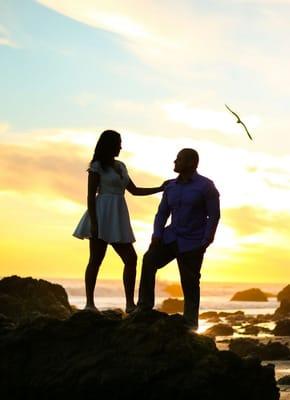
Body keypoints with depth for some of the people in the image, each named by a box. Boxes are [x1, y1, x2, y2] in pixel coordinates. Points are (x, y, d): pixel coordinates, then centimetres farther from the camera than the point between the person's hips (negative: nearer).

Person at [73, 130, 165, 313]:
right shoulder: (97, 166, -2)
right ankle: (90, 303, -2)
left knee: (131, 258, 1)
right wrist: (93, 222, -17)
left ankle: (130, 303, 4)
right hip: (102, 216, -7)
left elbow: (134, 190, 23)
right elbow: (91, 195, -8)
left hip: (118, 218, 7)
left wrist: (160, 189, 17)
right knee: (96, 260, -6)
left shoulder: (121, 166, 19)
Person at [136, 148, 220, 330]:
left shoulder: (206, 186, -8)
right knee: (149, 260, -16)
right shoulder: (171, 187, 8)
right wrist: (157, 235, -4)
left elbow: (214, 215, -9)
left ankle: (191, 321, 13)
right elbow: (162, 213, 10)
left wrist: (206, 242, -15)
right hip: (171, 238, 5)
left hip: (192, 244, -5)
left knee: (189, 283, -1)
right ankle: (145, 305, -11)